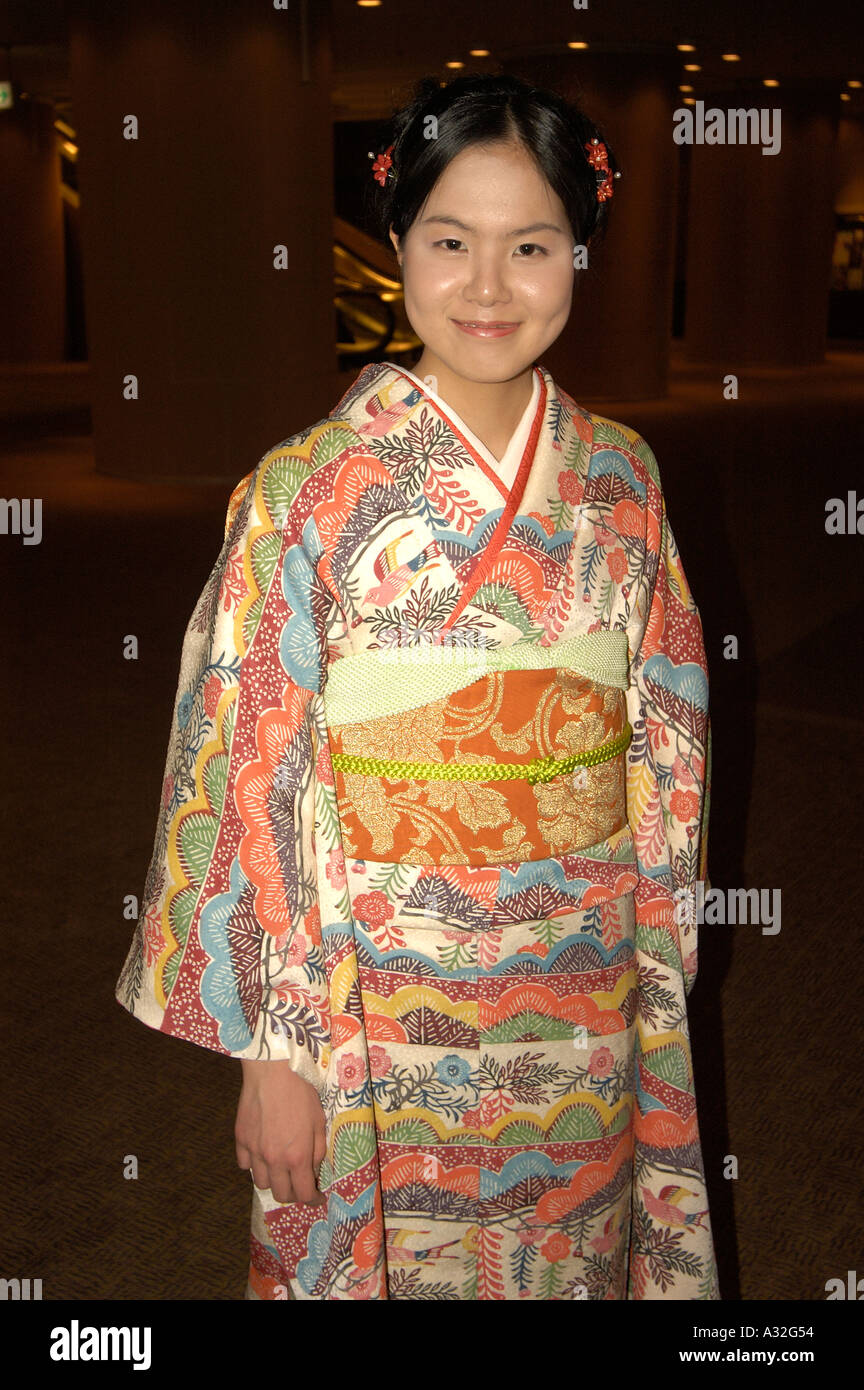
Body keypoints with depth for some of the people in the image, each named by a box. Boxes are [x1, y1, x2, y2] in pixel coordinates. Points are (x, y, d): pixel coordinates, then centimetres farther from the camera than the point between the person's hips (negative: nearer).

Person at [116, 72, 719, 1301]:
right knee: (375, 1258, 16)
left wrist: (657, 982, 6)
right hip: (378, 1009, -3)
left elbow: (669, 743, 4)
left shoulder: (620, 481, -3)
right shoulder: (310, 491, -13)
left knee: (575, 1262, 22)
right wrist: (273, 1048, -11)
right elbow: (251, 779, -12)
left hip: (587, 1013, 3)